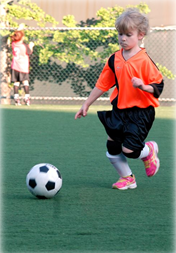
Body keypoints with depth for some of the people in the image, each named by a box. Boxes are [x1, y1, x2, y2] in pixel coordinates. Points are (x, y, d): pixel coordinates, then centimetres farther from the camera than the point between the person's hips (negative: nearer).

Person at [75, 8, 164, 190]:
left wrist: (143, 86, -29)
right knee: (112, 148, 5)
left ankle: (150, 150, 21)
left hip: (140, 112, -6)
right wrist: (86, 105, 14)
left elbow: (158, 87, -10)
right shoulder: (115, 59, 5)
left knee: (129, 150, -12)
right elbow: (102, 85, 13)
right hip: (119, 110, 6)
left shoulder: (144, 61, -13)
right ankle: (127, 178, 26)